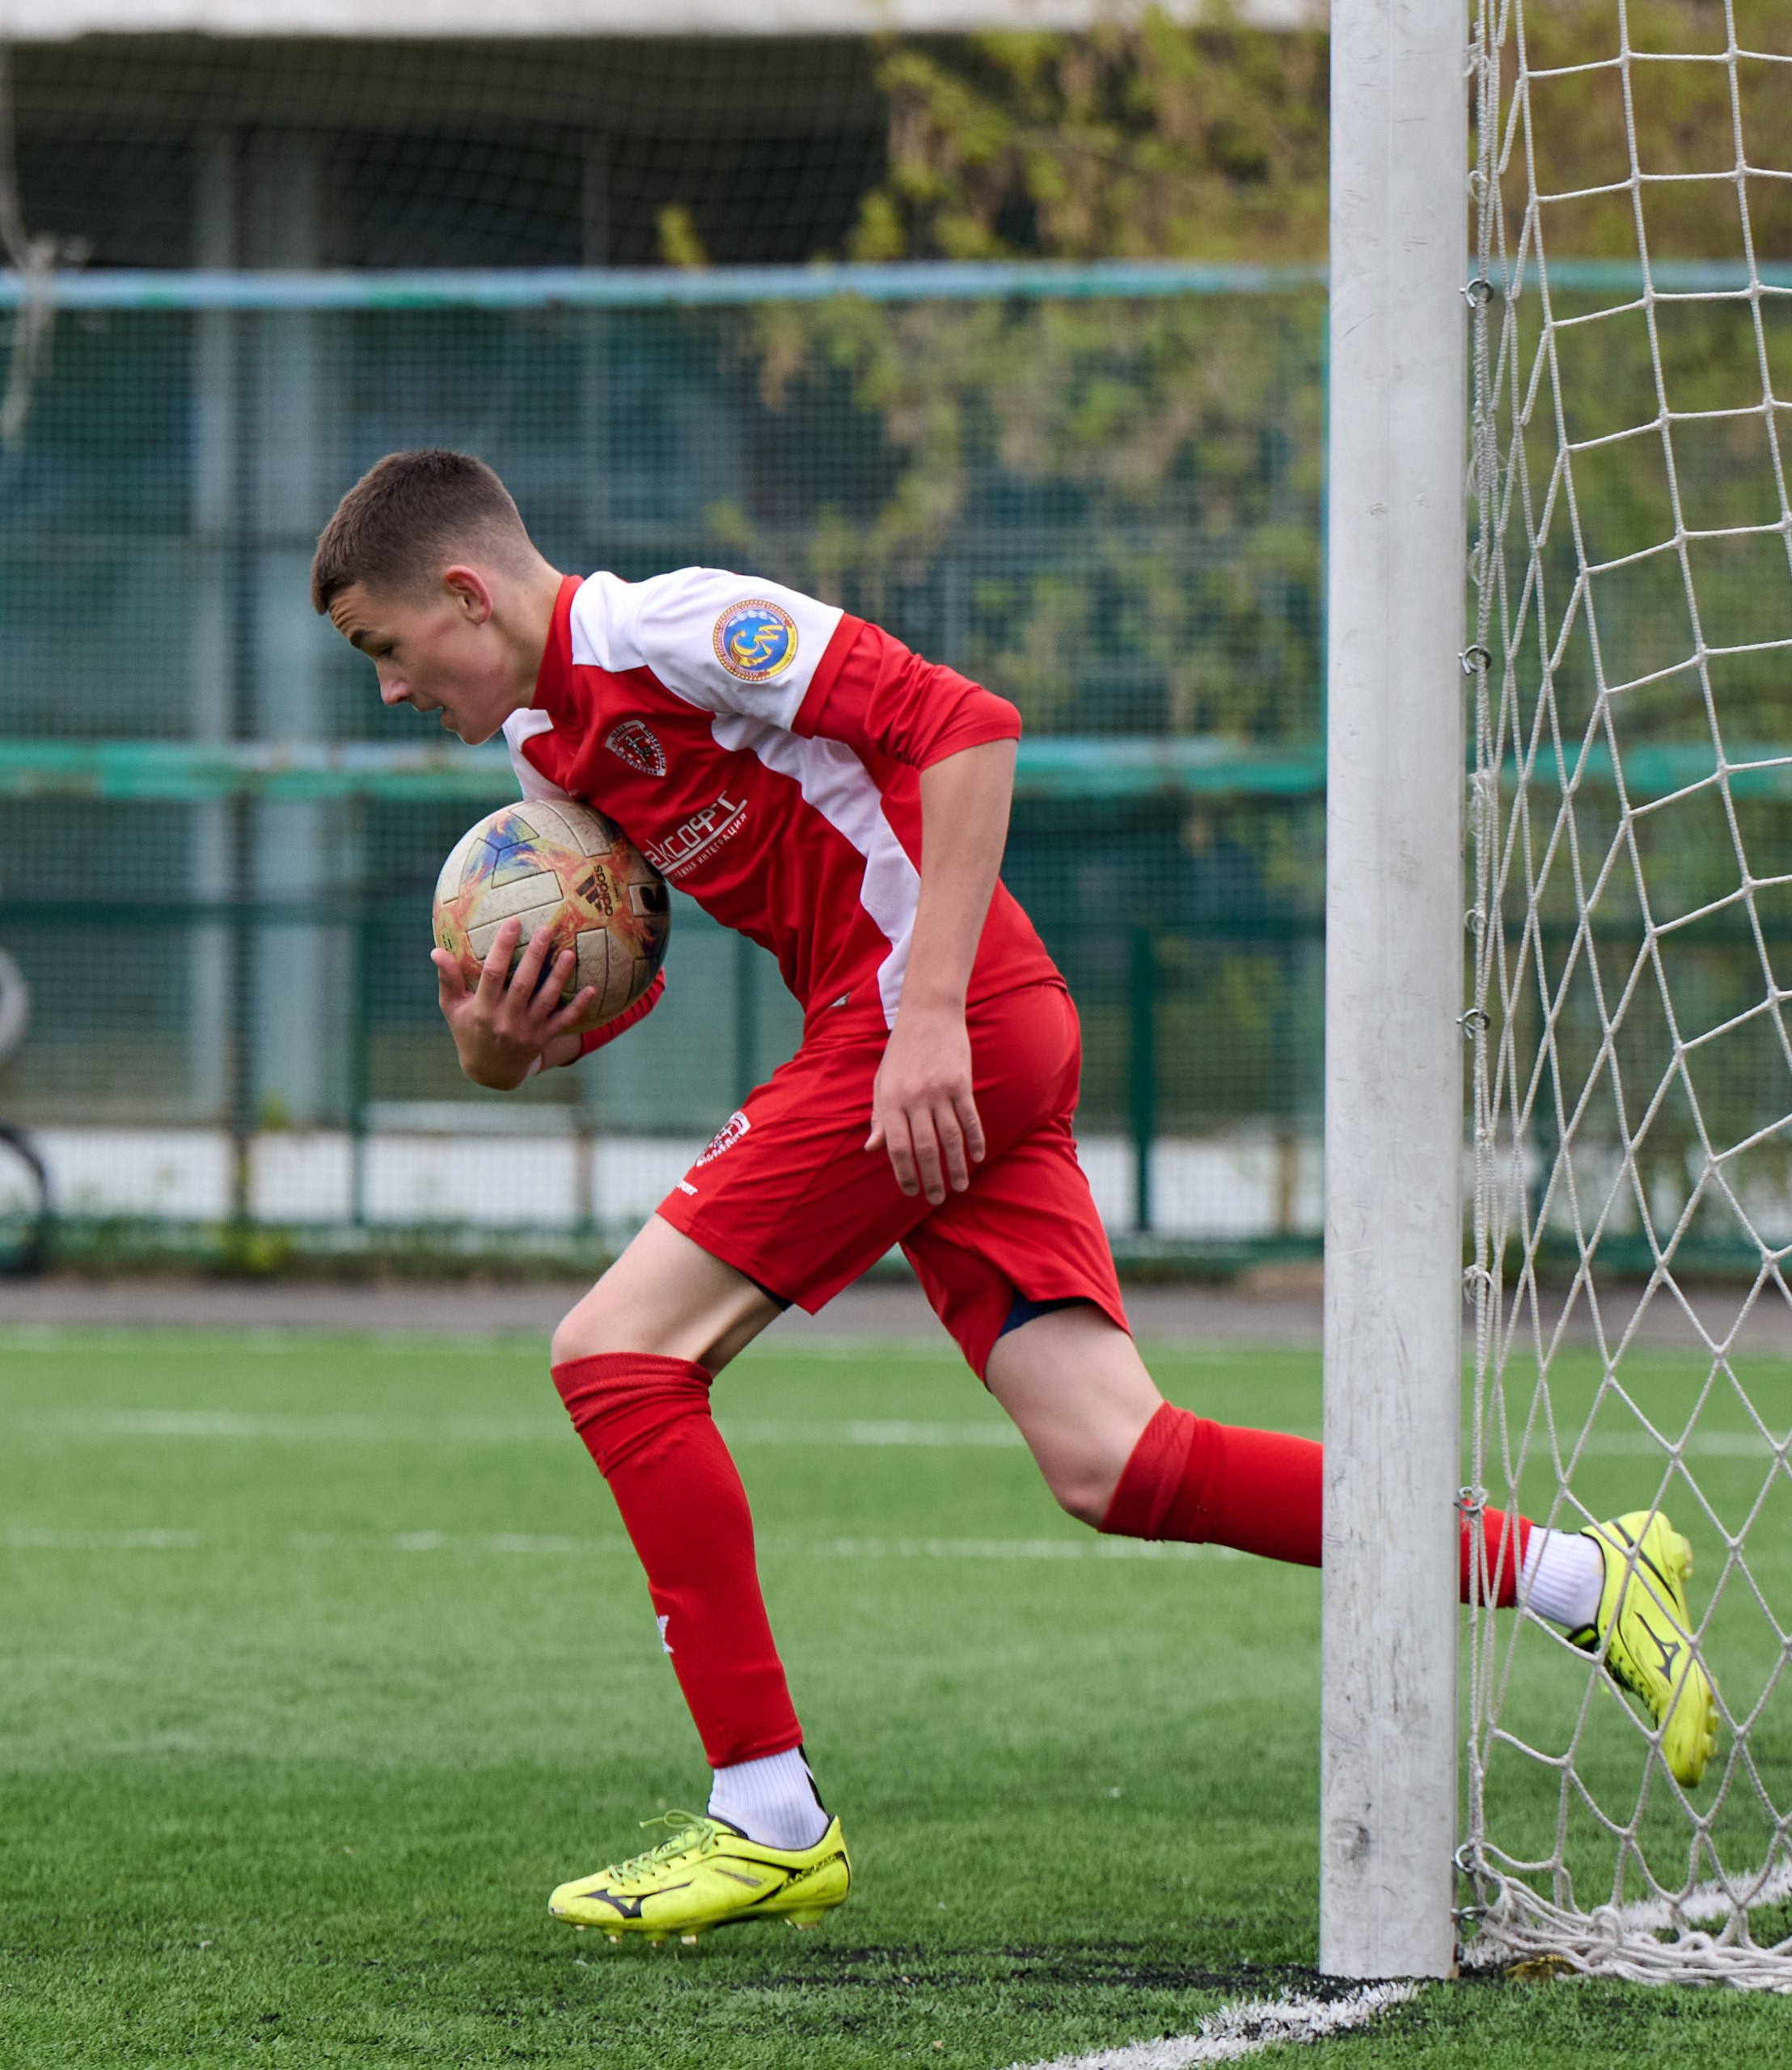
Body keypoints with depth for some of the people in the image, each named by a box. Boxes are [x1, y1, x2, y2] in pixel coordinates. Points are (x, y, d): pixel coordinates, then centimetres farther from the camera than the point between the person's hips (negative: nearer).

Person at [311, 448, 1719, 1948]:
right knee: (1112, 1462, 0)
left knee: (617, 1352, -9)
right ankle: (1583, 1578, 5)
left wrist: (931, 1018, -23)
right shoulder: (550, 744, 19)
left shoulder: (665, 628, -11)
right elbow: (609, 976, 24)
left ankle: (770, 1821, -6)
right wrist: (500, 1046, 0)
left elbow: (963, 725, -17)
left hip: (953, 1027, -9)